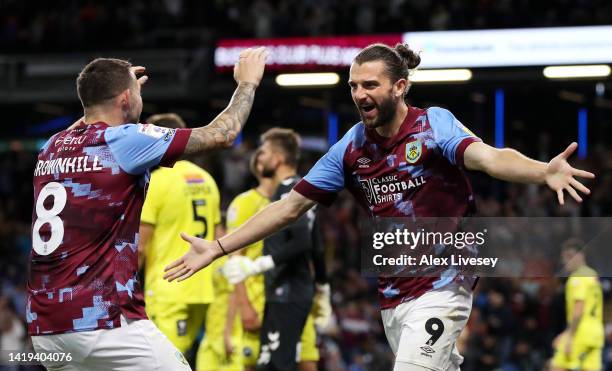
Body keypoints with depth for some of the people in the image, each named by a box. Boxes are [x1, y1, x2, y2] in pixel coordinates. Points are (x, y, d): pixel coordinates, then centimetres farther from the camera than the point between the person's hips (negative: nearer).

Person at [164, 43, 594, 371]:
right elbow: (290, 206, 10)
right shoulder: (352, 147, 5)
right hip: (392, 299, 5)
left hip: (440, 287, -5)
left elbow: (486, 157, -28)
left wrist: (544, 171, -49)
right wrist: (218, 248, 8)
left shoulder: (433, 124, -9)